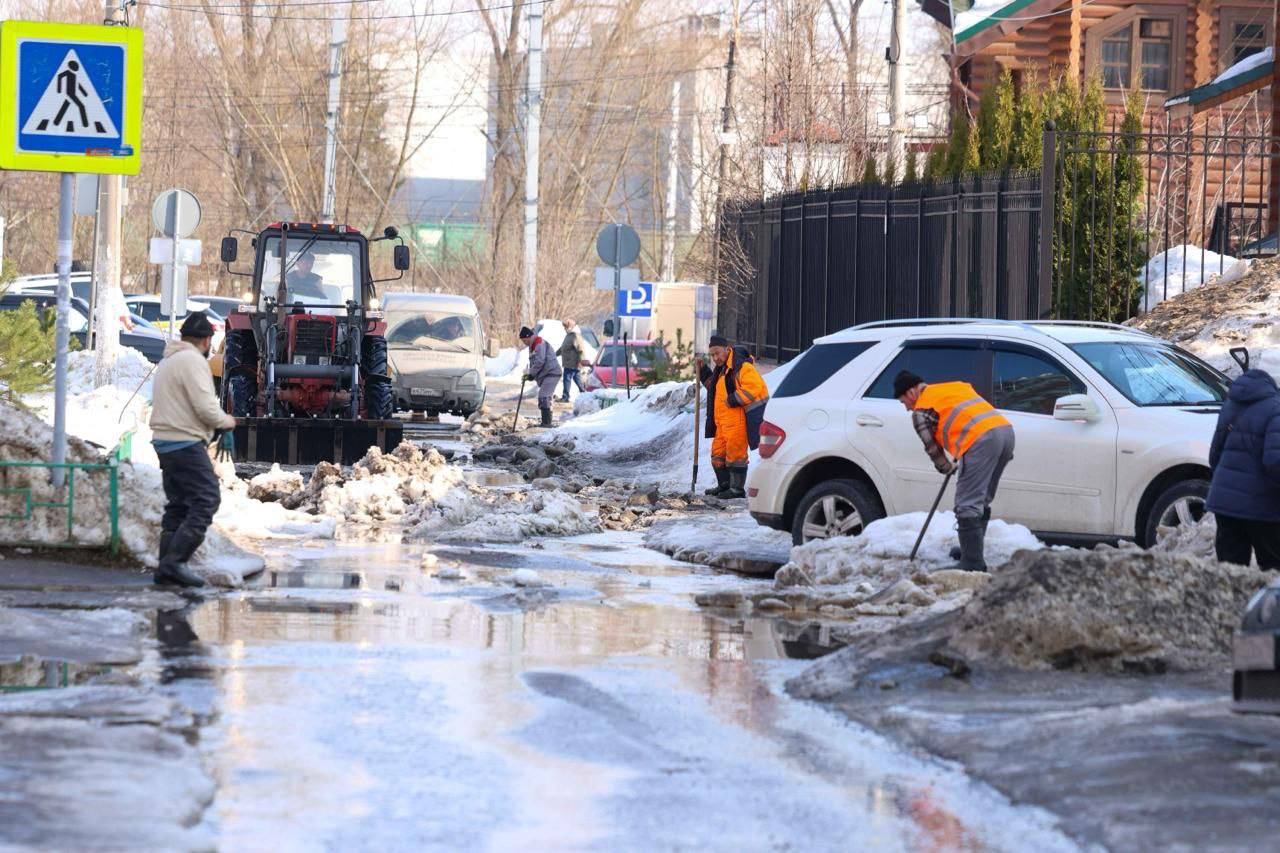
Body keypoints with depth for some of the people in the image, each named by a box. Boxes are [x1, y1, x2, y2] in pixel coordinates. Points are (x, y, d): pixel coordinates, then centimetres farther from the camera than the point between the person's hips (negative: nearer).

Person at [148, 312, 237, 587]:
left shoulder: (167, 361, 20)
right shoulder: (193, 361, -12)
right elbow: (205, 407, -19)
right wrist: (225, 421, 0)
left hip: (164, 441, 10)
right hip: (186, 442, -10)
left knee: (178, 504, 13)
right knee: (206, 500, -10)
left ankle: (167, 567, 12)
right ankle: (174, 562, -17)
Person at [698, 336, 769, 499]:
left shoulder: (742, 367, -13)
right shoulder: (722, 370, 19)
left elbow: (753, 387, -25)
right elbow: (713, 387, 37)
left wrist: (733, 400, -22)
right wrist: (703, 371, 25)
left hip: (738, 421, -10)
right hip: (723, 421, 10)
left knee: (735, 453, -6)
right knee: (718, 453, 15)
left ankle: (737, 488, 1)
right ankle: (724, 485, 27)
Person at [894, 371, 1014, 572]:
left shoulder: (922, 409, 8)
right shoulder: (956, 386, 31)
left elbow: (931, 445, 11)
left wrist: (945, 468, 28)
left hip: (981, 439, -9)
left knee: (967, 504, -7)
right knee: (982, 500, 22)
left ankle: (973, 563, -11)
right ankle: (972, 549, 32)